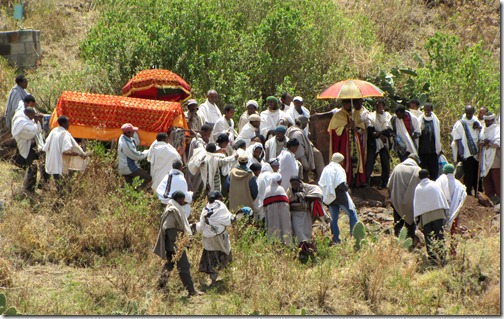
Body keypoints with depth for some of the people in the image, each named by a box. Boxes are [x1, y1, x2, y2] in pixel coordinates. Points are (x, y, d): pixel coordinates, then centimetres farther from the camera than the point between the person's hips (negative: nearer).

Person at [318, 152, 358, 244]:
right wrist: (346, 187, -1)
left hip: (330, 198, 7)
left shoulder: (326, 169, 10)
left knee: (334, 219, 8)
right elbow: (341, 185, -20)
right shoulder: (338, 169, -11)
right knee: (352, 213, 2)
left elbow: (320, 184, 11)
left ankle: (335, 240, 6)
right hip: (340, 196, -7)